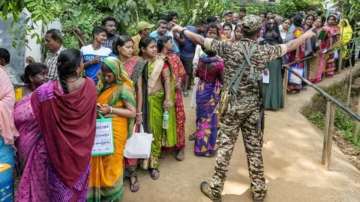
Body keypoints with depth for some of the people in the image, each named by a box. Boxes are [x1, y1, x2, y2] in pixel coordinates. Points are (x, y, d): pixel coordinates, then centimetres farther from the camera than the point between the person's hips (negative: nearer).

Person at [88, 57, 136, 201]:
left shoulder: (123, 87, -15)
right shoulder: (102, 84, 5)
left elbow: (132, 112, -16)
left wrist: (110, 109, -22)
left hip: (115, 131, -6)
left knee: (111, 161, 10)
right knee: (100, 161, 15)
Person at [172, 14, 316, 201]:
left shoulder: (229, 48, -8)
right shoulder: (264, 51, -3)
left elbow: (201, 40, -3)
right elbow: (289, 46, 12)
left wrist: (182, 29, 11)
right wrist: (307, 34, 30)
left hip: (232, 106, -1)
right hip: (252, 107, 2)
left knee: (225, 147, 5)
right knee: (254, 148, 12)